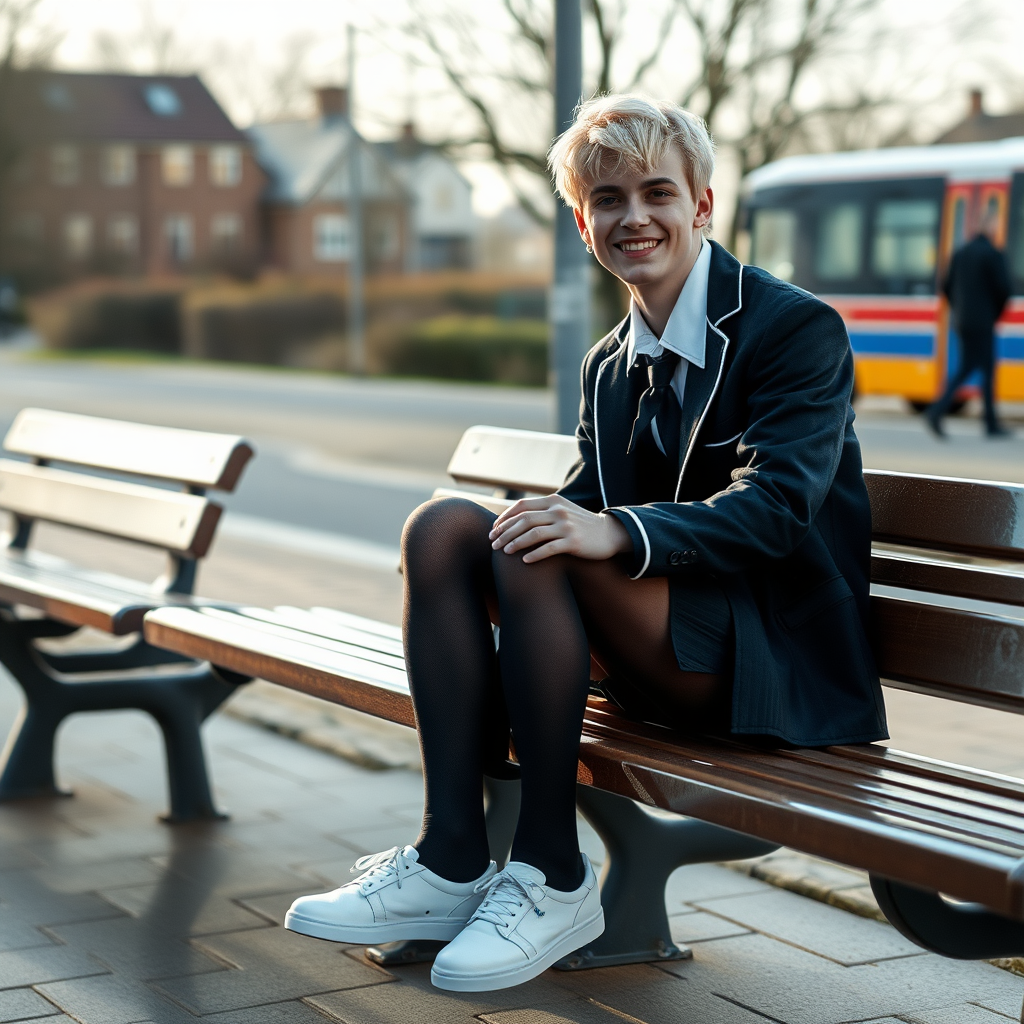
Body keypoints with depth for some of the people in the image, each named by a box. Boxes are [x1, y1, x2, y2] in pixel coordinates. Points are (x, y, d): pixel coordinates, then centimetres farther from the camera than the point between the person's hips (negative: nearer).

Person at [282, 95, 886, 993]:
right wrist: (565, 523, -17)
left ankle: (553, 877, -18)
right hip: (661, 665, 7)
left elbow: (775, 510, -20)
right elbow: (589, 511, 8)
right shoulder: (609, 366, 15)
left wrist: (614, 533, -35)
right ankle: (452, 858, -17)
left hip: (779, 665, -7)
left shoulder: (799, 328, -7)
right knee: (445, 524, -14)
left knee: (537, 554, -30)